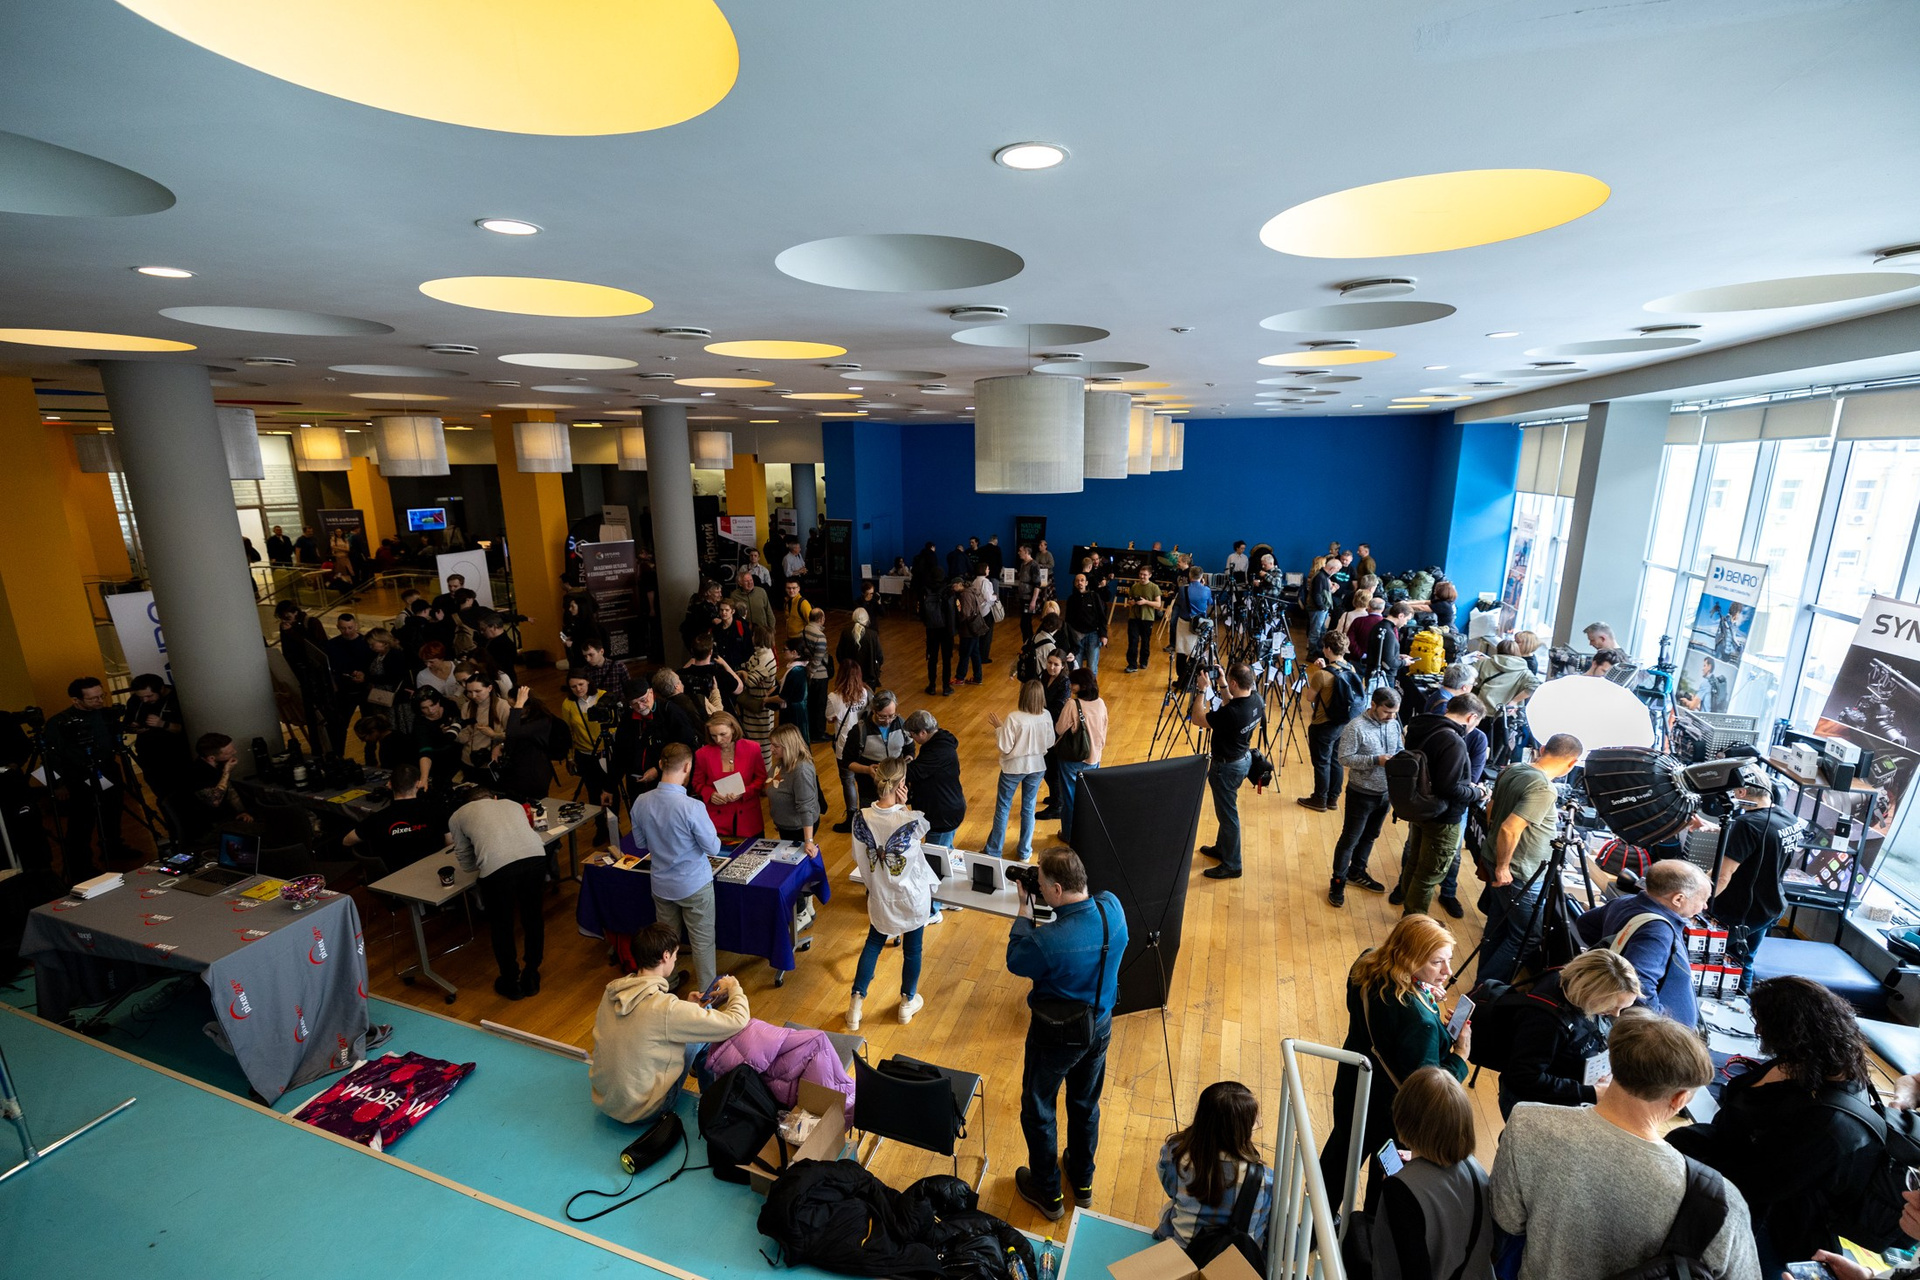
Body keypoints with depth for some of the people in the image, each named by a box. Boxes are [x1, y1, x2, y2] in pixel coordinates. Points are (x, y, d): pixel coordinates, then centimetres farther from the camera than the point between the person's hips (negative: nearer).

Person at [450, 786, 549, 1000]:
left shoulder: (458, 815, 29)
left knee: (501, 926, 21)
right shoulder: (513, 804, 35)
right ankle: (531, 979, 38)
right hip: (535, 855, 3)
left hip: (497, 866, -3)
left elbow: (466, 864, 30)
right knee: (533, 917, 25)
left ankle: (511, 983, 36)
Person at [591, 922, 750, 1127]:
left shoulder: (612, 991, -9)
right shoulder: (665, 1007, -30)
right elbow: (736, 1022, -25)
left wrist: (689, 1009, 8)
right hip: (640, 1112, -7)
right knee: (703, 1033, 7)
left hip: (602, 1099, 7)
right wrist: (735, 988, -6)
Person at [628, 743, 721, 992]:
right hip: (694, 885, -5)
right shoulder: (692, 807, -30)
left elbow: (641, 843, 3)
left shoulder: (641, 803, -13)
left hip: (661, 884, 5)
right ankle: (706, 992, 29)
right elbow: (713, 848, -18)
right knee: (702, 941, 14)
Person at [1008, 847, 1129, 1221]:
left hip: (1057, 1036, -6)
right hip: (1100, 1026, 6)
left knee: (1038, 1112, 21)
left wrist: (1024, 909, -11)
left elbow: (1016, 962, -15)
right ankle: (1083, 1183, 50)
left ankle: (1048, 1194, 41)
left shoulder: (1047, 940, -38)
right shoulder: (1112, 907, -22)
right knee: (1086, 1105, 28)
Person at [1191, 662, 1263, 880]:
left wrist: (1202, 690, -16)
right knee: (1226, 810, 25)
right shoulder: (1255, 702, -7)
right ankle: (1222, 848, 42)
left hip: (1227, 766, -9)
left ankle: (1231, 865, 18)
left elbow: (1197, 719, -22)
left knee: (1228, 815, 5)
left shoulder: (1231, 713, -34)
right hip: (1243, 758, 9)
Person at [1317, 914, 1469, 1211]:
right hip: (1392, 1110, -7)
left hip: (1352, 1089, 7)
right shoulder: (1419, 1020, -40)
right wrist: (1460, 1056, -17)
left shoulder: (1366, 966, -18)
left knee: (1341, 1148, 30)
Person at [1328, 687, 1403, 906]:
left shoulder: (1394, 724, -1)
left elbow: (1399, 748, 12)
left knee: (1369, 836, 22)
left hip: (1386, 792, 7)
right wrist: (1376, 760, -28)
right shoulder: (1356, 727, -21)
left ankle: (1356, 873, 40)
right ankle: (1338, 882, 16)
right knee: (1350, 839, 3)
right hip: (1362, 794, -6)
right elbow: (1344, 758, -21)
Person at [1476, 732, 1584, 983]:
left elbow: (1491, 811, 12)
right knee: (1527, 937, 6)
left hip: (1495, 860, 9)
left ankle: (1484, 983, 33)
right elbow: (1509, 829, -32)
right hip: (1518, 875, -9)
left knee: (1497, 926, 20)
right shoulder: (1544, 789, -25)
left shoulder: (1511, 770, 1)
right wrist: (1502, 867, -19)